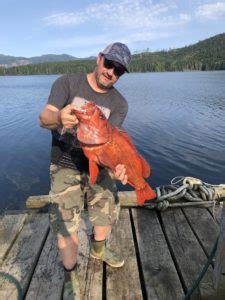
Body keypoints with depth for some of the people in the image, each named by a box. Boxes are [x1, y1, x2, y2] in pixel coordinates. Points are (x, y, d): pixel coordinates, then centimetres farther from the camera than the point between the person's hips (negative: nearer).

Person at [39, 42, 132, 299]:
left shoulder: (119, 104, -3)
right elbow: (44, 118, -18)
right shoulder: (67, 83, -8)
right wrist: (59, 117, -42)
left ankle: (98, 250, 49)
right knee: (66, 229, -2)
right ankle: (70, 278, 26)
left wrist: (115, 163, -37)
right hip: (65, 168, -3)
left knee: (106, 215, 16)